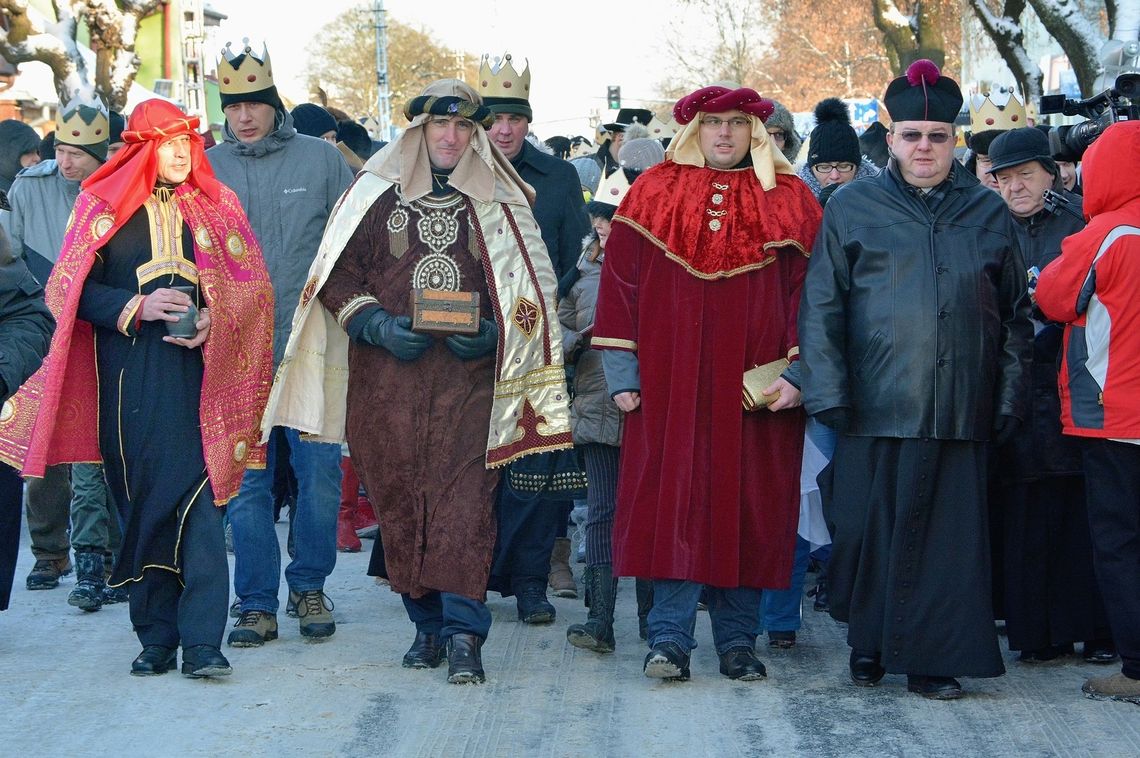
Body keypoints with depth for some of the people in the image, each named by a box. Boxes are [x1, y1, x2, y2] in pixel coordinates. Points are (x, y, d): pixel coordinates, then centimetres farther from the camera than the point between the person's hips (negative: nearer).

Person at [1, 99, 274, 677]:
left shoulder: (215, 206, 9)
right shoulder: (102, 206, 7)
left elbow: (253, 284, 8)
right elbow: (72, 289, 2)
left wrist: (214, 321, -10)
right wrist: (136, 307, -12)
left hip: (199, 368, 0)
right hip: (128, 377, 1)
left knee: (198, 494, -11)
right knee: (141, 499, 3)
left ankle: (201, 640, -13)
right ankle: (155, 636, 11)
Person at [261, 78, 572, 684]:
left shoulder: (500, 200, 11)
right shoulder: (376, 193, 10)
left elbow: (531, 287, 12)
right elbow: (337, 275, 8)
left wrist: (492, 332, -5)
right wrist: (378, 326, -8)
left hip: (469, 373, -1)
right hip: (388, 374, 1)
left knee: (465, 495, -11)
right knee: (400, 497, 1)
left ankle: (463, 631, -13)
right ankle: (427, 622, 12)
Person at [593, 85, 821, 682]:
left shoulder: (788, 202, 7)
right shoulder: (653, 194, 7)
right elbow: (620, 282, 5)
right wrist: (621, 374, -1)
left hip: (756, 388, 1)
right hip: (669, 385, 0)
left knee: (748, 507, 2)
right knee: (673, 501, -5)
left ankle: (737, 640, 10)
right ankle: (669, 638, -2)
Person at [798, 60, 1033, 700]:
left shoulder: (989, 213, 12)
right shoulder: (853, 209, 7)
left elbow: (1016, 312, 15)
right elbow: (821, 306, 3)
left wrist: (1010, 395, 8)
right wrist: (828, 392, -6)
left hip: (961, 408, 1)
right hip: (876, 405, -1)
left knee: (949, 532, 1)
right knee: (870, 527, 2)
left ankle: (934, 656, 10)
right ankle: (869, 645, 18)